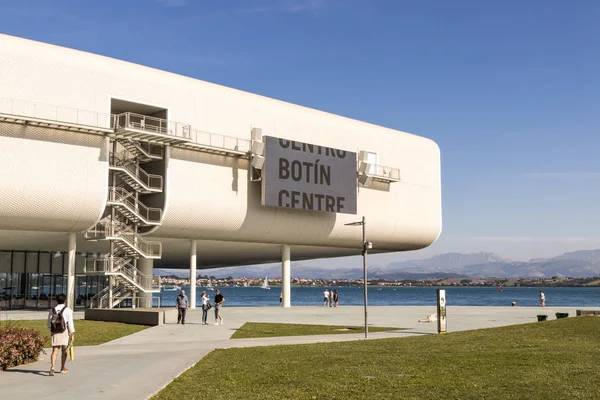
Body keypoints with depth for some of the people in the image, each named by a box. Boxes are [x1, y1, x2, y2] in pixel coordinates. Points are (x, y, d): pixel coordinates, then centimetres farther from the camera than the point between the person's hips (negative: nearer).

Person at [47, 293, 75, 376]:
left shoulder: (52, 310, 6)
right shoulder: (68, 310, -5)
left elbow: (49, 324, 10)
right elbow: (70, 323, -9)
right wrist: (72, 334, -5)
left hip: (54, 333, 2)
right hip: (64, 332, -2)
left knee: (54, 351, -2)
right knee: (64, 351, 14)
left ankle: (52, 367, -24)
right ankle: (62, 368, 26)